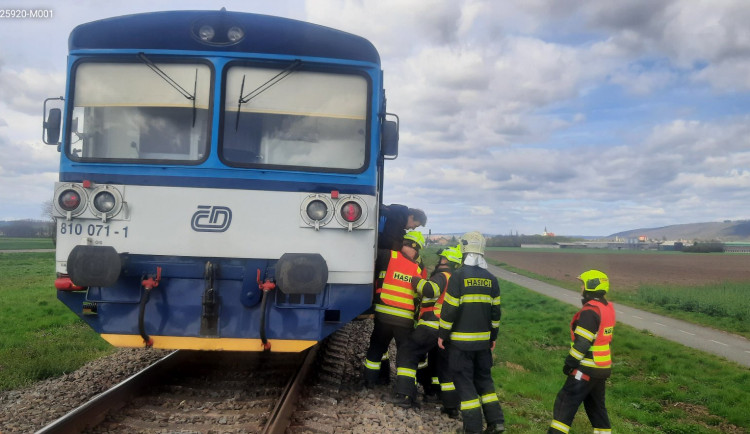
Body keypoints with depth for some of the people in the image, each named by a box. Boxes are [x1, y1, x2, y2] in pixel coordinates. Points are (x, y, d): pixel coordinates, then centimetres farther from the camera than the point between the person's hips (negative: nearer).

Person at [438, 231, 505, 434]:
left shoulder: (458, 276, -12)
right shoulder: (491, 279, 4)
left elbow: (450, 309, -13)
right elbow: (495, 311, 9)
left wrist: (442, 334, -3)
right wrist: (493, 336, 19)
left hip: (461, 340, -5)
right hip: (483, 340, 5)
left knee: (464, 381, 3)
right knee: (484, 378, 18)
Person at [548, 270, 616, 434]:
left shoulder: (590, 311, -20)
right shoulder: (607, 308, 10)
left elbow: (582, 342, -22)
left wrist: (570, 362, -12)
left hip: (588, 368, -9)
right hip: (602, 367, 9)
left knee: (566, 402, -5)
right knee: (596, 404, 19)